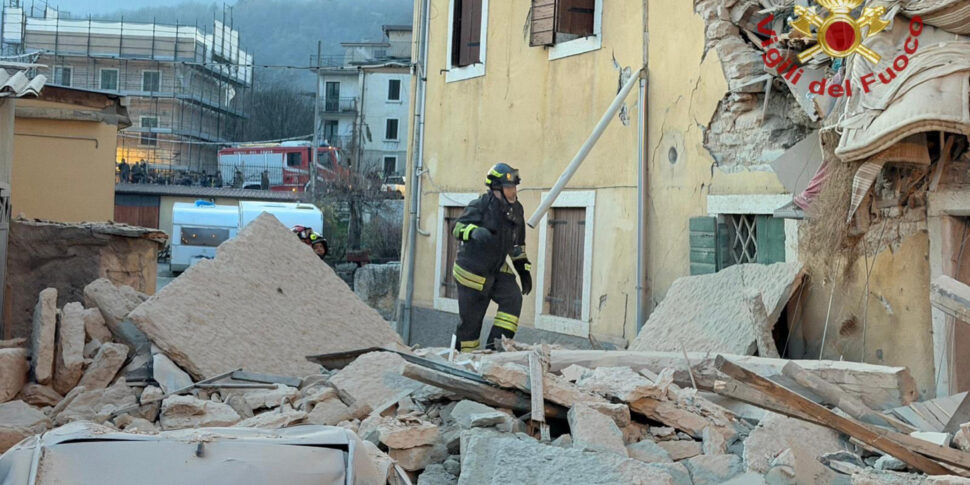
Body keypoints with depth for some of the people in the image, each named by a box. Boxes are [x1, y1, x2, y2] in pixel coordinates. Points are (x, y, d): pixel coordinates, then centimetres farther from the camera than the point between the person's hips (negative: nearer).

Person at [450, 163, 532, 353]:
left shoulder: (516, 210, 6)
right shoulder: (481, 205, -13)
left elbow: (518, 245, 17)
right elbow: (458, 227, -20)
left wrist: (524, 271, 13)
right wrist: (474, 231, -41)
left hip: (497, 271, 6)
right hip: (472, 271, -6)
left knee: (513, 298, -18)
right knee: (470, 319, 1)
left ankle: (496, 343, -13)